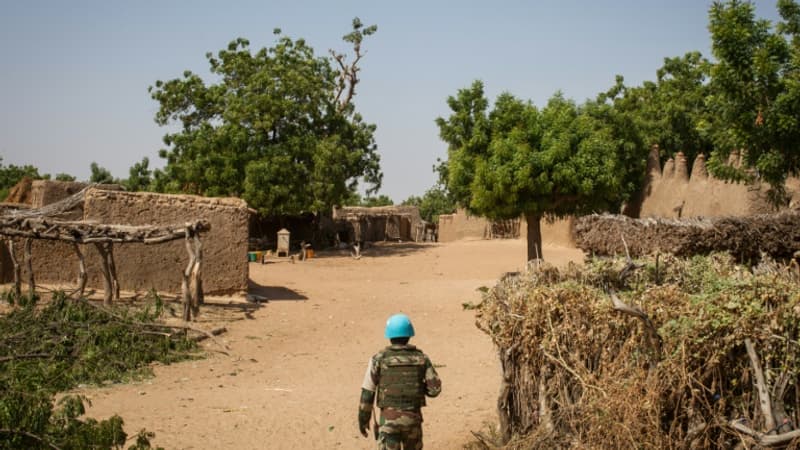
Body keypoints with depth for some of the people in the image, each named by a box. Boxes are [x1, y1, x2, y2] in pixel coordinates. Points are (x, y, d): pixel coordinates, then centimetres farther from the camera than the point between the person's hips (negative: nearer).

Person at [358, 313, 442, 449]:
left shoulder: (379, 359, -7)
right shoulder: (421, 357, -2)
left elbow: (367, 392, -5)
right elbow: (435, 388, -2)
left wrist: (363, 419, 7)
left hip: (389, 418, -2)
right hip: (412, 417, 2)